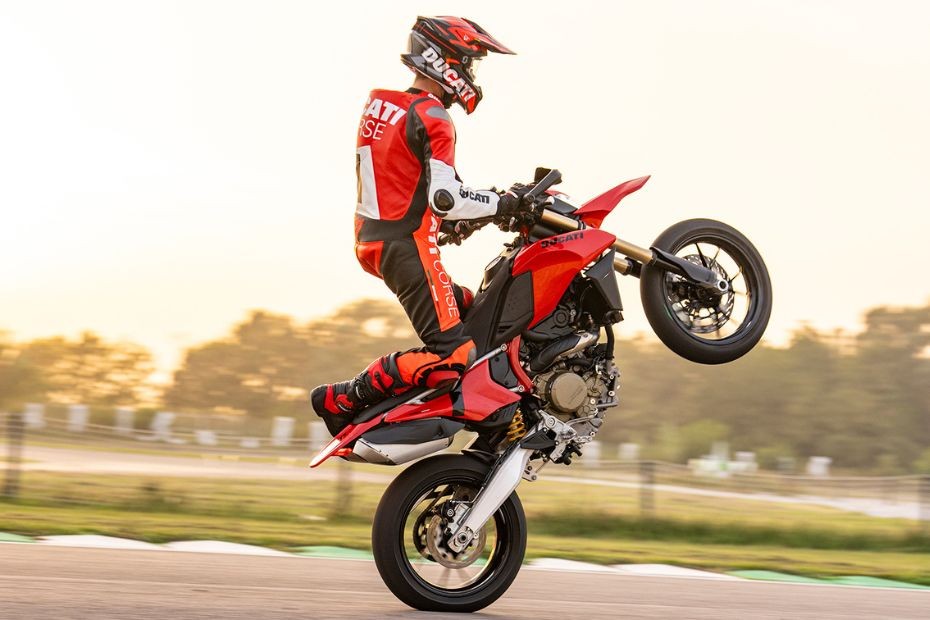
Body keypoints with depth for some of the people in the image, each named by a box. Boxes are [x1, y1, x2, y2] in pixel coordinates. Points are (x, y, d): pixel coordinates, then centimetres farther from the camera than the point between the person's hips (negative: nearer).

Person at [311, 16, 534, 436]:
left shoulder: (380, 105, 16)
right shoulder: (430, 118, -12)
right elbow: (445, 197, -21)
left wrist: (451, 222, 22)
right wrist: (503, 204, -8)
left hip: (374, 240, 10)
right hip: (407, 245, -10)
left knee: (468, 311, 20)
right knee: (451, 356, -14)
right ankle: (342, 399, -14)